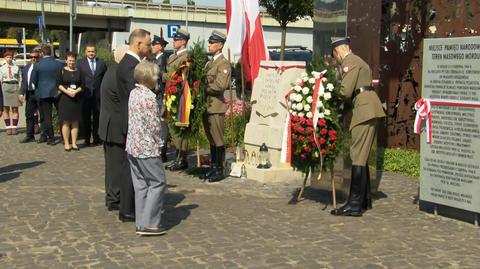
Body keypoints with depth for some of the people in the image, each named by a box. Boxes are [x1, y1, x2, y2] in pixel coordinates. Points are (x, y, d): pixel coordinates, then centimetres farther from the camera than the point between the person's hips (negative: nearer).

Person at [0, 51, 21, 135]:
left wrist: (20, 92, 0)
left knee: (15, 109, -1)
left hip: (15, 87, 0)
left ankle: (14, 128, 2)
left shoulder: (16, 68, 9)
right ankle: (8, 128, 3)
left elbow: (19, 79, 7)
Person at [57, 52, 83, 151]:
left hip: (77, 99, 2)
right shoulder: (62, 71, 4)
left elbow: (82, 85, 4)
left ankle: (74, 143, 8)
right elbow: (59, 84, -1)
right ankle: (66, 143, 3)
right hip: (65, 99, -2)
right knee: (66, 122, -2)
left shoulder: (79, 71, 9)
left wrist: (75, 91, -13)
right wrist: (67, 92, -15)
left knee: (75, 122, 3)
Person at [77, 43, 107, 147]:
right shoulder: (80, 63, 3)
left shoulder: (102, 63, 7)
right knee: (86, 118, 5)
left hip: (98, 95, 1)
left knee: (97, 118, 6)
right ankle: (87, 139, 11)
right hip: (85, 95, -1)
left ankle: (96, 138, 15)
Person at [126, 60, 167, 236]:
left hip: (132, 146, 9)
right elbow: (154, 125, -16)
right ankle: (148, 224, -2)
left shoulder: (133, 93, 9)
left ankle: (141, 223, 16)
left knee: (140, 184, 12)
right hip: (147, 148, -9)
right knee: (158, 182, 0)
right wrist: (159, 143, -2)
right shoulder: (149, 97, -16)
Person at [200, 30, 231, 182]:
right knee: (211, 140, 15)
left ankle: (220, 171, 4)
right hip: (206, 106, 8)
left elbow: (220, 85, -19)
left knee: (217, 140, -3)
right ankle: (212, 168, 24)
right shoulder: (209, 63, 18)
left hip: (216, 107, -8)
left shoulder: (224, 64, -9)